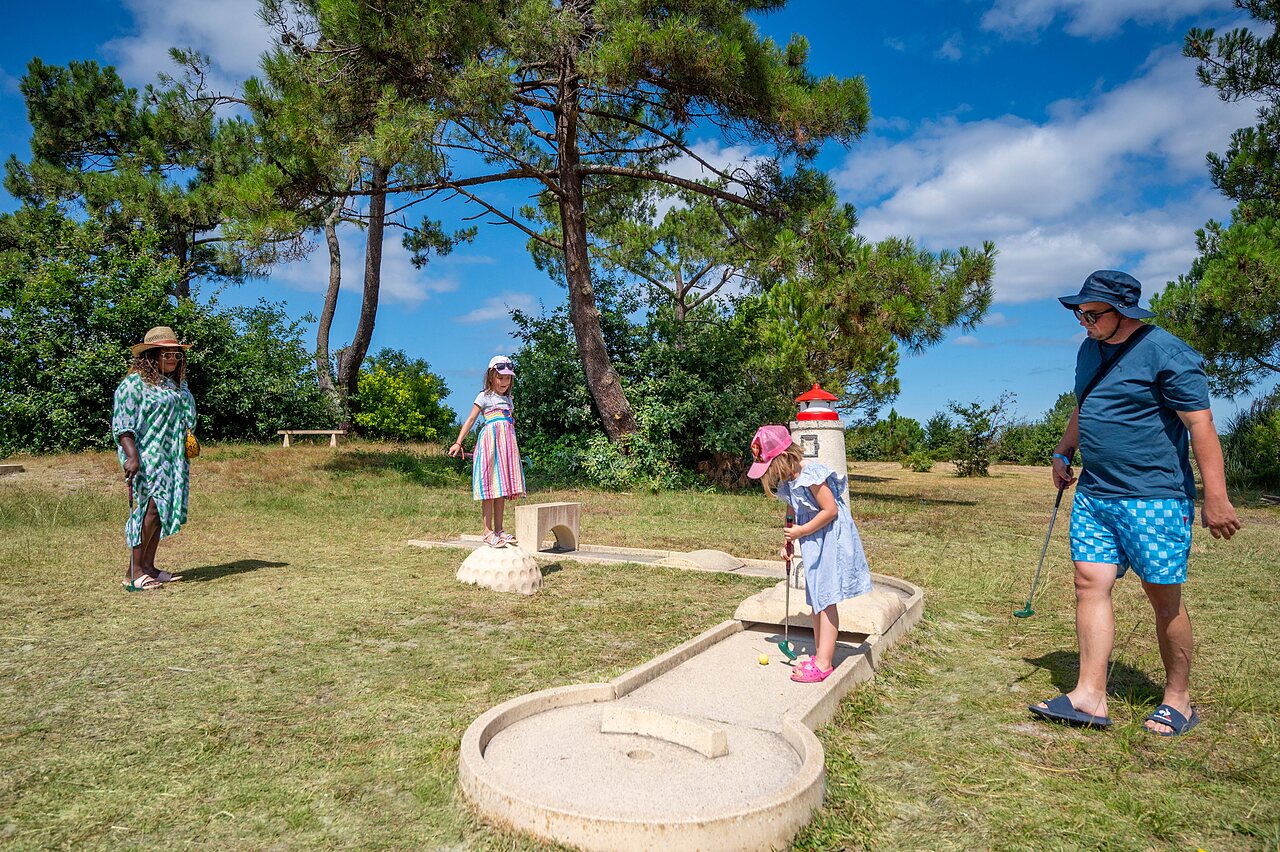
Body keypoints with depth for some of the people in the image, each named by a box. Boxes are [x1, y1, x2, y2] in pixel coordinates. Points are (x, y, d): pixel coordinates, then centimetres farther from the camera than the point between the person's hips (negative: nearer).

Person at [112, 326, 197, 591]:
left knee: (163, 510, 7)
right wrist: (132, 456, -22)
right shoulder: (134, 383, -6)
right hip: (146, 457, -8)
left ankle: (148, 566, 13)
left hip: (172, 459, 8)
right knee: (151, 507, -14)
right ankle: (133, 573, -9)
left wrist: (189, 445, 20)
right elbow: (122, 425, -13)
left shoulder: (177, 384, 17)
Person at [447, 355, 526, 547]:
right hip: (490, 441, -6)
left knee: (501, 488, 7)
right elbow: (470, 420, -1)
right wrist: (458, 443, -8)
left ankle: (499, 530, 13)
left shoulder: (508, 400, 19)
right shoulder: (484, 397, 1)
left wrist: (515, 449, 20)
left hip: (507, 444, 6)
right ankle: (488, 532, -5)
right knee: (489, 489, -7)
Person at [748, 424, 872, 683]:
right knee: (816, 599, 12)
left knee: (826, 598, -7)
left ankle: (823, 663, -4)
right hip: (813, 544, 9)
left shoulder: (811, 475, -21)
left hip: (830, 540, -9)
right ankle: (820, 654, 22)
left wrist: (801, 531, -17)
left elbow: (830, 510, -22)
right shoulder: (787, 482, 7)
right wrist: (789, 541, 3)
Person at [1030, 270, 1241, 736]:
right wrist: (1063, 453, 16)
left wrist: (1215, 499, -17)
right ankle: (1090, 696, 1)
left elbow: (1201, 425, -14)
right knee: (1090, 584, -1)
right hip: (1092, 495, 7)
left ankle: (1178, 699, 19)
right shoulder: (1089, 351, 13)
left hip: (1155, 497, -7)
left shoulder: (1167, 353, -11)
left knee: (1164, 598, 2)